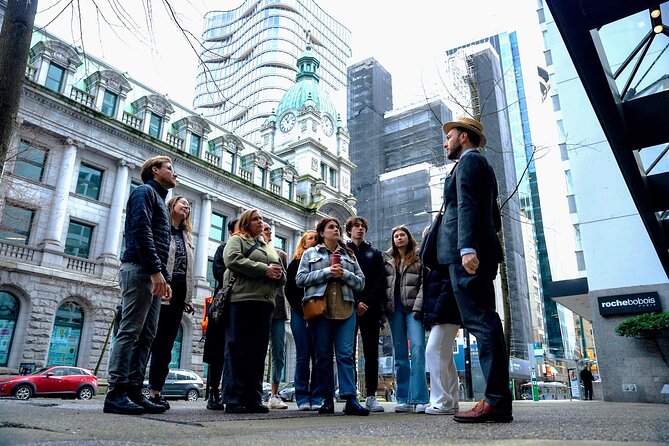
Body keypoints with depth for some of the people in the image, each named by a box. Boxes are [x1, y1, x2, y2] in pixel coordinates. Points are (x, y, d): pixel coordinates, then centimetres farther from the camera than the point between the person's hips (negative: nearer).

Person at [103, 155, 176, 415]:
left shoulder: (159, 201, 29)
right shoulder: (145, 192, 2)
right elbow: (141, 230, -14)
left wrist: (165, 279, 18)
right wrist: (156, 270, -21)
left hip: (151, 274, 9)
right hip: (139, 269, -9)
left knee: (146, 336, 5)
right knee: (130, 332, -10)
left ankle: (134, 392, 6)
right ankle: (115, 394, -8)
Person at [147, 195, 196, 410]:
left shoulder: (186, 235, 23)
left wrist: (188, 298, 13)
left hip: (178, 293, 6)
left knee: (166, 344, 5)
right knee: (153, 341, -7)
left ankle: (156, 390, 10)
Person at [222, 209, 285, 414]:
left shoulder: (270, 248, 29)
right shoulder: (237, 240, 10)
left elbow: (282, 277, 24)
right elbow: (233, 260, -11)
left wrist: (279, 274, -1)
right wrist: (265, 269, -12)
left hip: (265, 303, 6)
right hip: (241, 300, -6)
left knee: (258, 352, 5)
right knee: (237, 350, -6)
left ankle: (253, 399, 10)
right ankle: (233, 400, -2)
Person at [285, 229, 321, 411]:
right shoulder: (295, 263, 11)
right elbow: (289, 290, 5)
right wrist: (301, 310, -7)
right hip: (300, 314, -1)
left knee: (318, 356, -2)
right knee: (303, 356, -4)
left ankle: (316, 397, 3)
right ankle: (302, 398, 1)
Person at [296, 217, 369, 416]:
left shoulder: (349, 255, 20)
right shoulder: (310, 254, 13)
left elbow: (361, 282, 14)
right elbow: (300, 279, 1)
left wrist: (344, 274, -5)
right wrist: (326, 272, -8)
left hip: (345, 310, 2)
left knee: (345, 354, -6)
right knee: (323, 355, 2)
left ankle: (350, 399, -8)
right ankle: (327, 400, 10)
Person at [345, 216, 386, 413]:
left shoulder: (375, 254, 18)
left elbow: (380, 281, 7)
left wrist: (367, 303, -8)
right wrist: (355, 303, -10)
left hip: (371, 309, 2)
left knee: (371, 354, 0)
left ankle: (371, 396, 5)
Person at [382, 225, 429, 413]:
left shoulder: (419, 256, 8)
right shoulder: (386, 259, 16)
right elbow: (382, 284, 12)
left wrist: (418, 305, -12)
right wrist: (383, 309, 2)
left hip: (412, 306, -3)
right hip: (394, 307, 3)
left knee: (417, 348, -15)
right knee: (400, 353, 4)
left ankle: (419, 399, -14)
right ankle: (403, 399, 8)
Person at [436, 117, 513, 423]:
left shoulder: (468, 161, 0)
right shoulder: (484, 166, 28)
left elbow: (467, 205, -16)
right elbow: (494, 219, 27)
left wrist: (467, 248, -26)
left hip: (465, 253, -10)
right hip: (481, 253, 10)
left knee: (480, 321, -13)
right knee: (485, 321, 6)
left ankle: (496, 400, -14)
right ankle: (499, 399, 8)